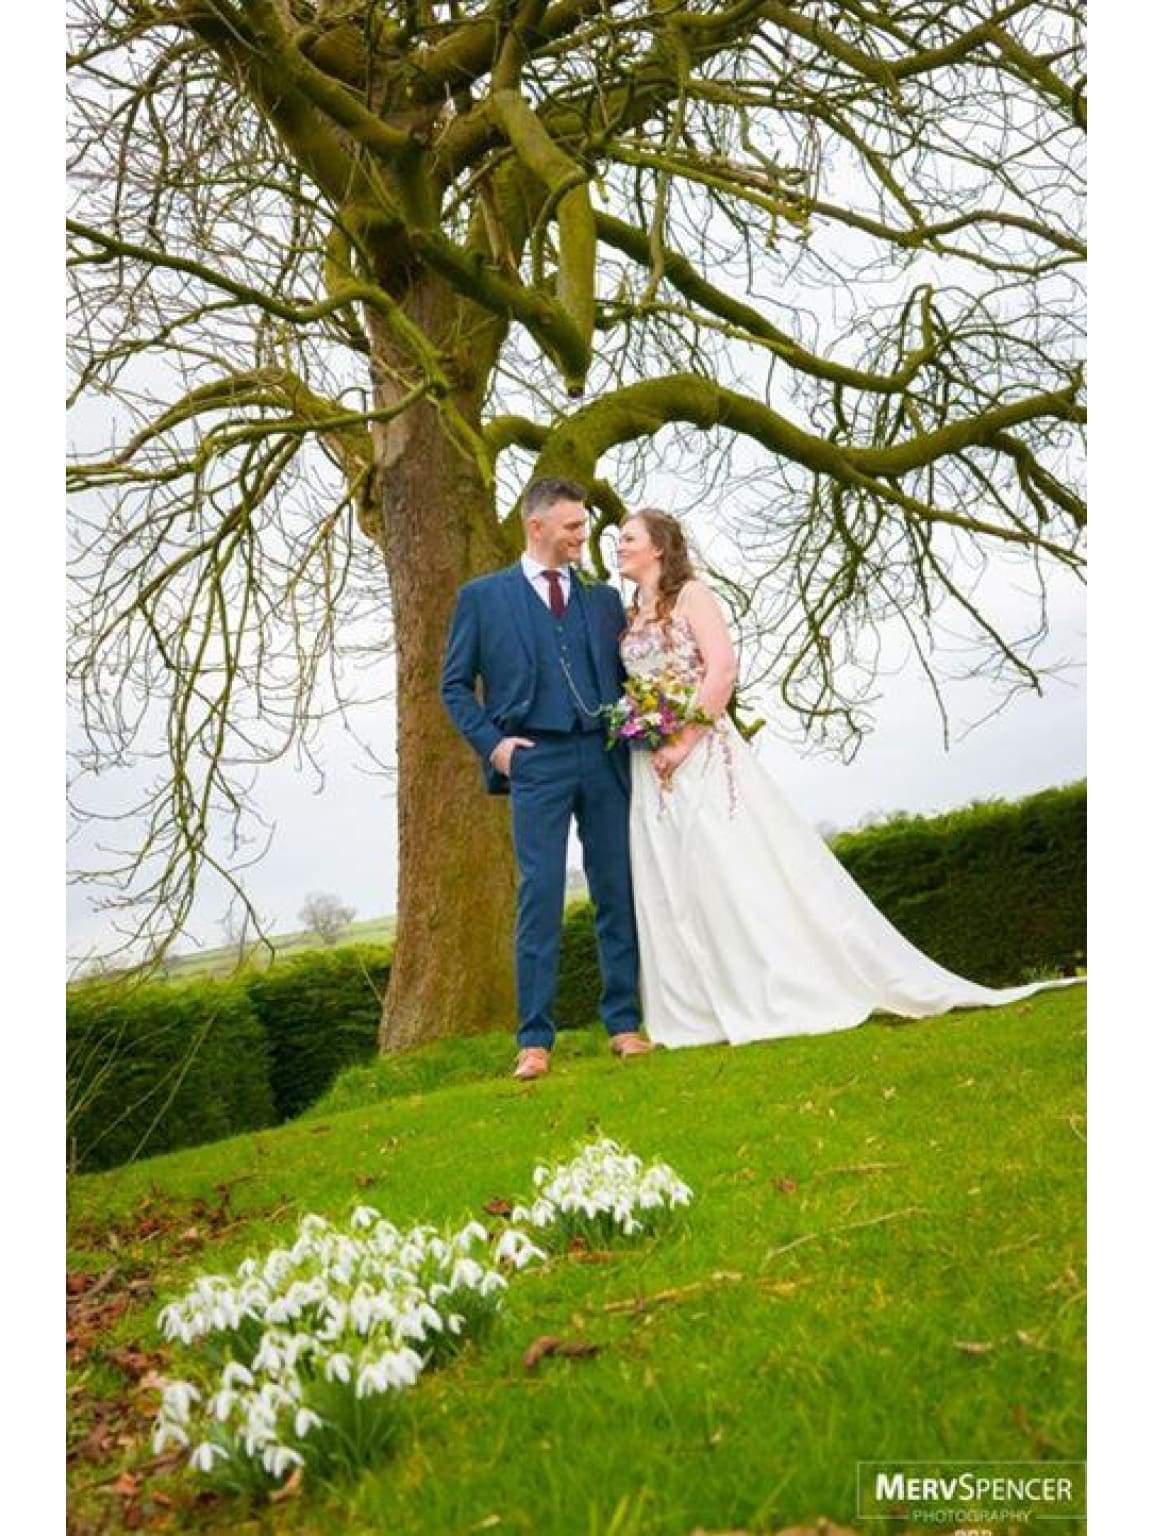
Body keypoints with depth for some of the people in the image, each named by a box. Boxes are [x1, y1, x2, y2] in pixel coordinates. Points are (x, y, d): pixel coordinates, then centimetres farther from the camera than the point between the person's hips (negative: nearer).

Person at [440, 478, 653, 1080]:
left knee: (618, 893, 4)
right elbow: (454, 684, 8)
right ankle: (535, 1040, 0)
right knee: (540, 897, -5)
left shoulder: (603, 598, 16)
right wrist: (492, 743, -4)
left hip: (605, 757, 3)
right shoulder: (482, 596, 7)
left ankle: (623, 1022, 14)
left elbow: (627, 674, 18)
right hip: (536, 760, -3)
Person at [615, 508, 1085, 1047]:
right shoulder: (629, 618, 18)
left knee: (746, 875, -9)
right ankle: (698, 1014, 9)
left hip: (702, 756, -7)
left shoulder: (691, 595, -2)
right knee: (669, 891, 4)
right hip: (652, 770, 7)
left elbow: (722, 671, -13)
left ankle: (803, 994, -3)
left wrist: (681, 744, -17)